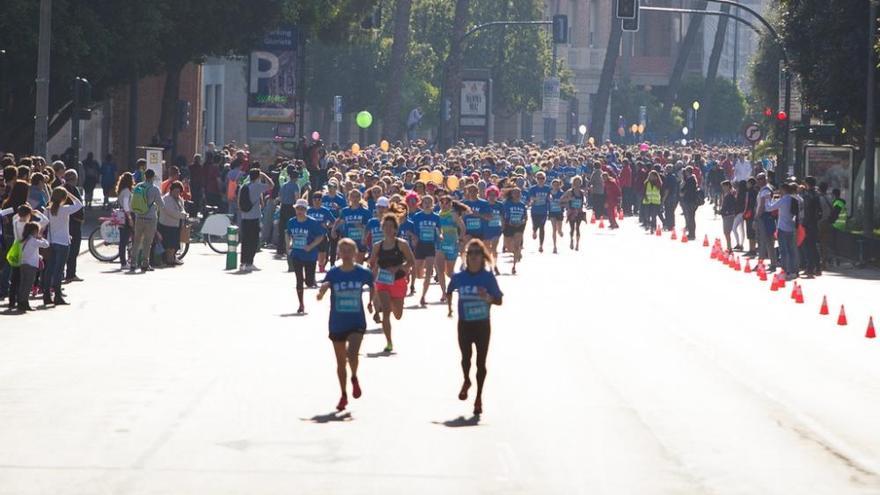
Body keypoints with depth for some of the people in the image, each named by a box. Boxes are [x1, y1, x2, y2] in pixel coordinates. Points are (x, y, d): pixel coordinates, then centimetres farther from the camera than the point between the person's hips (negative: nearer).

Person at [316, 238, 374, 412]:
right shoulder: (333, 273, -6)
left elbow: (372, 286, 15)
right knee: (341, 362, 12)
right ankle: (344, 395, 29)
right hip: (337, 324, 1)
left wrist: (372, 301, 3)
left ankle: (354, 378, 9)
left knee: (352, 353, -23)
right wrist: (322, 291, -32)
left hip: (357, 323, -1)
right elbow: (321, 294, -11)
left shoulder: (363, 273, -5)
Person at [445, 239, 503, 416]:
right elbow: (449, 291, 20)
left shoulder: (488, 277, -7)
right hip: (465, 324, 1)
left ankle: (479, 397, 15)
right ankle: (466, 382, 29)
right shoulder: (459, 277, -1)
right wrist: (449, 307, 15)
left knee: (481, 362, 2)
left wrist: (487, 298, -25)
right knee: (466, 357, -5)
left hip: (482, 324, -1)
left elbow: (499, 300, -7)